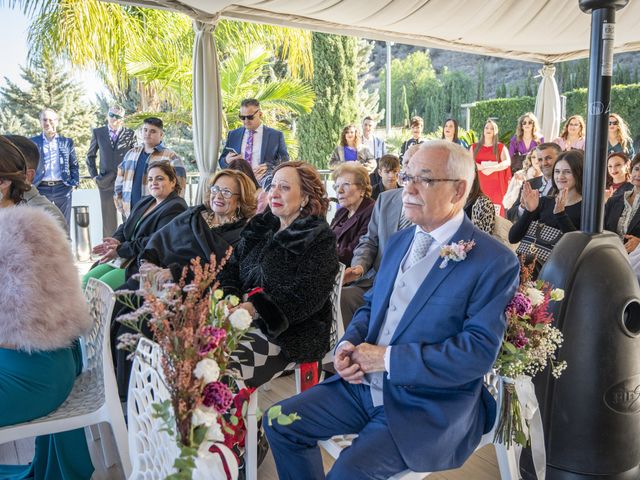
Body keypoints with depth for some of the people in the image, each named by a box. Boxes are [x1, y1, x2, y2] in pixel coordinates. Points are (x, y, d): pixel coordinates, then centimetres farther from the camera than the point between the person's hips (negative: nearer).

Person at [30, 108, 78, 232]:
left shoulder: (67, 142, 10)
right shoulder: (33, 142, 7)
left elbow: (74, 166, 13)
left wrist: (74, 183, 1)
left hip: (62, 189, 1)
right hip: (42, 189, -1)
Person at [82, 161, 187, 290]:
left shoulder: (175, 208, -12)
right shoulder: (144, 202, 19)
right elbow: (125, 227, 21)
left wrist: (120, 249, -17)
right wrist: (116, 241, -4)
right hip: (125, 260, 9)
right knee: (85, 281, -3)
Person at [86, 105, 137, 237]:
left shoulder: (130, 134, 4)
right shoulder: (98, 132, 9)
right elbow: (90, 156, 16)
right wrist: (94, 176, 8)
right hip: (105, 182, 1)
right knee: (108, 217, 4)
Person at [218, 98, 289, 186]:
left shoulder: (276, 136, 7)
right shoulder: (233, 135, 17)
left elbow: (284, 161, 6)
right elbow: (221, 162, 19)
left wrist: (269, 167, -13)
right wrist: (227, 161, -5)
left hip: (262, 184, -2)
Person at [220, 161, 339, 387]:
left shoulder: (320, 239, -3)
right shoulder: (259, 227, 18)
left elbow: (306, 296, -14)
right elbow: (231, 268, 14)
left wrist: (254, 308, -23)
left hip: (289, 332, -6)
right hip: (243, 319, 6)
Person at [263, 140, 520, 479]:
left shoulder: (495, 262, -13)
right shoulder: (399, 241, 10)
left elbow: (480, 350, -20)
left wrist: (387, 358, -21)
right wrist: (349, 344, -5)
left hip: (431, 405, -7)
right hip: (365, 383, 7)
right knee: (280, 422, 1)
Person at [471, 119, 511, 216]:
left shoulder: (501, 147, 11)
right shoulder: (475, 147, 15)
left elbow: (507, 162, -4)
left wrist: (492, 168, -18)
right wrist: (482, 168, -15)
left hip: (495, 185, -1)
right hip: (479, 183, 1)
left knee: (496, 211, -9)